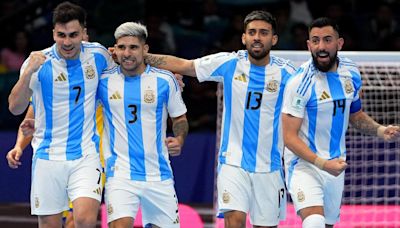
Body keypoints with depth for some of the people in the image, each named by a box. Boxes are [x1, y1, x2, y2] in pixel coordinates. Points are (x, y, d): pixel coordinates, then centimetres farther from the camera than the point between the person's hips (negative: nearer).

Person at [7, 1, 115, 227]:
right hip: (48, 156, 0)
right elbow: (16, 108, -15)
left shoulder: (98, 54, -1)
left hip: (86, 155, 0)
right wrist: (28, 72, -29)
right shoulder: (40, 62, -8)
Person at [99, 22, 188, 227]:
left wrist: (179, 139, -8)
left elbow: (180, 118, 12)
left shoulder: (165, 80, 1)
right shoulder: (104, 81, 1)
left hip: (158, 174, 2)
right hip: (120, 171, -2)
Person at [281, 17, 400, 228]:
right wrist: (322, 163, -28)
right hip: (305, 165, -6)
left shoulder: (351, 73, 2)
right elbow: (290, 138, -17)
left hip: (335, 166, 6)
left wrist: (380, 130, -1)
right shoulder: (300, 82, -18)